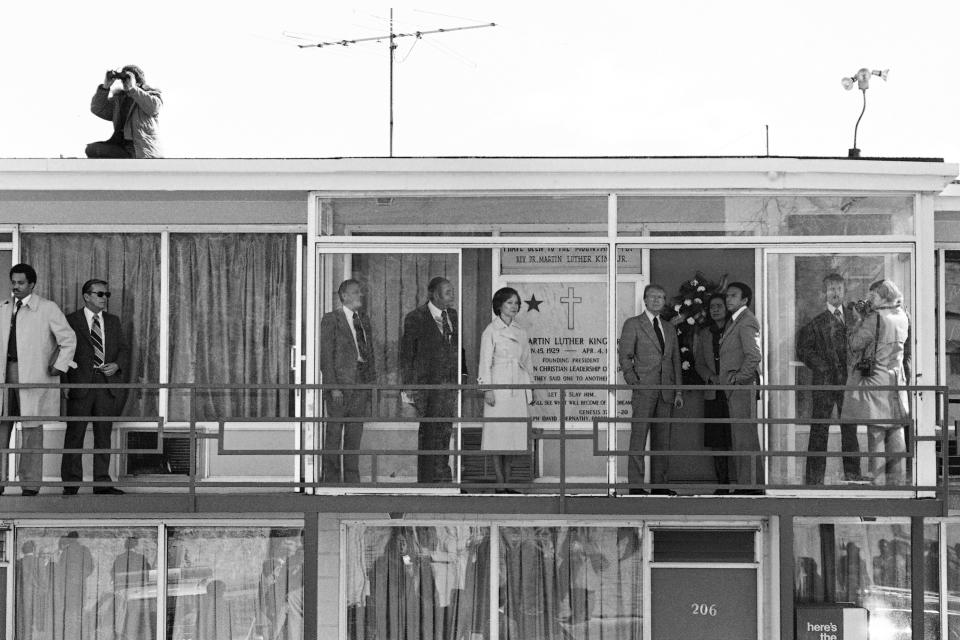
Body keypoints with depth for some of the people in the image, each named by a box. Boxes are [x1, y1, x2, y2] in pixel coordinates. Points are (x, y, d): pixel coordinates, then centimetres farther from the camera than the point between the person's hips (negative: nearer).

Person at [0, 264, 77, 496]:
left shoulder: (48, 309, -2)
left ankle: (31, 484, 4)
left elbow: (68, 339, -3)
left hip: (34, 375, -5)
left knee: (32, 428, -1)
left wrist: (58, 366, -7)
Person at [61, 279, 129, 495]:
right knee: (75, 434, -1)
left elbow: (124, 349, 15)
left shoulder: (113, 321, 16)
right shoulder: (71, 321, 2)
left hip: (107, 384, 4)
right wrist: (65, 384, -9)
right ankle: (70, 484, 4)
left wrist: (117, 365, -7)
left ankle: (102, 483, 8)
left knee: (103, 434, 4)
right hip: (80, 385, -4)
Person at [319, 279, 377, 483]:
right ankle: (331, 479, 4)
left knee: (355, 434, 8)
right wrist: (333, 386, -16)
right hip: (340, 383, -6)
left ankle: (352, 478, 13)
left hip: (361, 383, 6)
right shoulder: (331, 320, -4)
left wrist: (372, 381, 10)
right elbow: (326, 356, -8)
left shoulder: (364, 319, 16)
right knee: (334, 433, -1)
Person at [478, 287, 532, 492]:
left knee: (513, 434, 6)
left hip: (518, 388, 6)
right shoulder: (491, 331, -3)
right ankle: (500, 485, 0)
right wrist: (487, 389, -12)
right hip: (499, 386, -6)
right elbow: (485, 362, -6)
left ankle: (508, 482, 12)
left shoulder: (520, 332, 13)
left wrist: (529, 388, 14)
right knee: (498, 435, -3)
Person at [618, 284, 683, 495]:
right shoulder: (633, 324, 5)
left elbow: (676, 361, 19)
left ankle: (659, 484, 8)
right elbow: (624, 356, -1)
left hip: (666, 390, 5)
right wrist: (632, 380, -13)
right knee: (639, 436, -8)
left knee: (663, 438, 5)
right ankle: (635, 485, -9)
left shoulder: (669, 329, 20)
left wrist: (678, 391, 12)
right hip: (644, 389, -5)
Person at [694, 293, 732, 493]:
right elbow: (699, 363, 14)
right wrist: (711, 377, -6)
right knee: (716, 441, 3)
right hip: (713, 394, 4)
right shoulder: (703, 334, 16)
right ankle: (722, 484, 9)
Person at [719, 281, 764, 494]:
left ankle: (752, 484, -8)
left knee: (745, 435, -9)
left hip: (743, 386, -10)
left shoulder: (747, 321, -12)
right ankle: (742, 482, 15)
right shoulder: (733, 321, 18)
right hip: (733, 389, 10)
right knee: (737, 437, 11)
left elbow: (754, 356, -22)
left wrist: (738, 378, -16)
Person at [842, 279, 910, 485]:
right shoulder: (902, 317, 7)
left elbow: (855, 343, -11)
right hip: (897, 378, 7)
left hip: (874, 379, -7)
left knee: (876, 432, -3)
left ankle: (878, 481, -4)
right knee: (896, 432, 10)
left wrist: (858, 319, 1)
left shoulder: (875, 318, -15)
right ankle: (898, 480, 13)